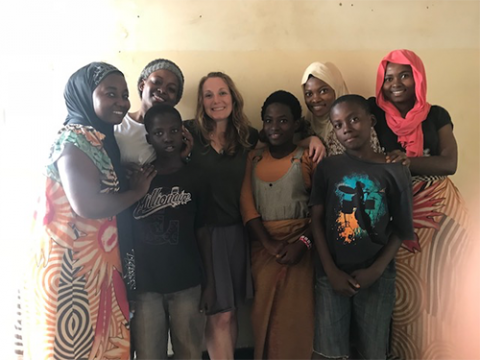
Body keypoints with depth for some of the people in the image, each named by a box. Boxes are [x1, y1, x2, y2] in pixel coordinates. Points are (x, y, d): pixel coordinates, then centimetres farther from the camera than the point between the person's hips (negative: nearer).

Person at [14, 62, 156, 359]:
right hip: (73, 265, -9)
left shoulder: (102, 140, 13)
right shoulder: (75, 140, -15)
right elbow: (86, 205, -26)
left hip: (95, 264, 9)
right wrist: (138, 191, -11)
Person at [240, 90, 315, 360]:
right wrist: (269, 244, -13)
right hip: (263, 247, 3)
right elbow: (247, 205, 0)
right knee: (265, 315, 13)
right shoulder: (254, 159, 8)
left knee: (296, 315, 4)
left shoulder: (308, 158, -2)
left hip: (299, 245, -3)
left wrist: (303, 242, -19)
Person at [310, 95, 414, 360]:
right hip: (333, 273, 0)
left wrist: (375, 270, -10)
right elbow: (316, 220, -2)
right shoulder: (327, 168, -2)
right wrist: (331, 271, -8)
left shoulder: (395, 171, -3)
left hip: (377, 276, 0)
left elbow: (401, 230, -1)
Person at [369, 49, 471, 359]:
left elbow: (449, 163, -7)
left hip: (440, 212, 2)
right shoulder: (373, 112, 2)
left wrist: (400, 161, -15)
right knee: (400, 290, 3)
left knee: (434, 289, 11)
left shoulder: (436, 115, 5)